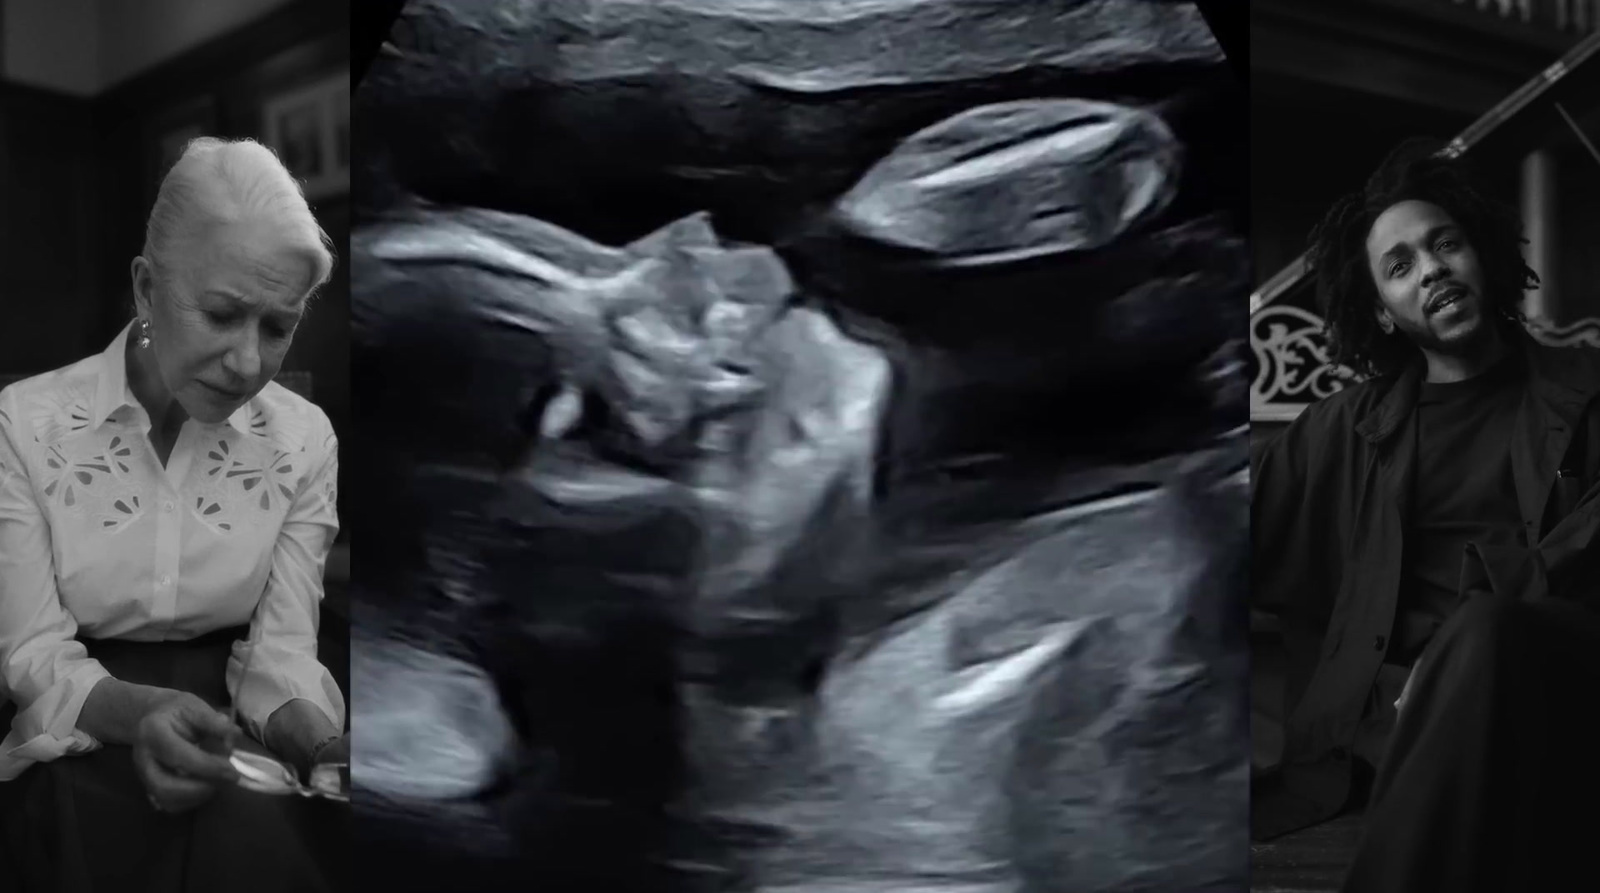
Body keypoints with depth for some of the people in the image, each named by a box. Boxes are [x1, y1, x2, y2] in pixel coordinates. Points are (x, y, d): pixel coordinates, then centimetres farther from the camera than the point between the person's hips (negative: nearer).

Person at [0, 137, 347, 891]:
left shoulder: (304, 439, -1)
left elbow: (281, 650, -2)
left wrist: (323, 743, -25)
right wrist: (137, 713, -31)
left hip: (231, 738, 1)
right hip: (84, 740, -1)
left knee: (261, 830, -32)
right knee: (104, 827, -34)